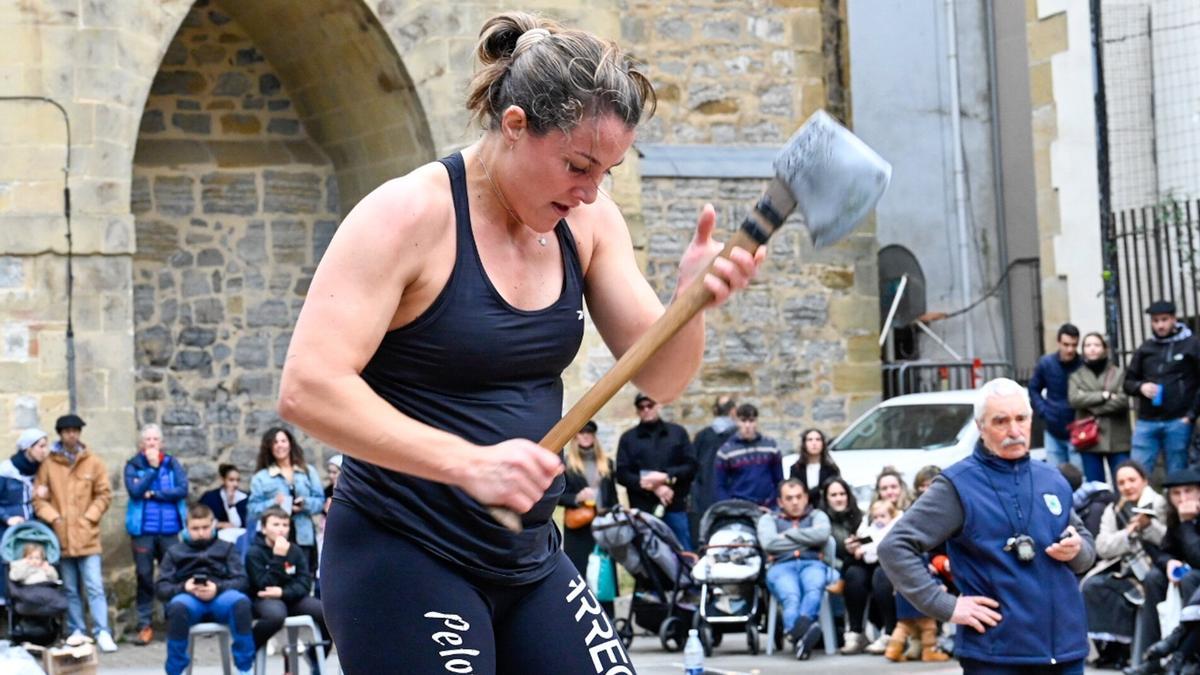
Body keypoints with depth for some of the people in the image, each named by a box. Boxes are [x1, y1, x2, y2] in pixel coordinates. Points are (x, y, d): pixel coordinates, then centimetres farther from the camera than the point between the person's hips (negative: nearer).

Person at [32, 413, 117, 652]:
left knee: (94, 586, -7)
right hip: (61, 537, 1)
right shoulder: (48, 464, 2)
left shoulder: (93, 463, 3)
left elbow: (104, 494, 4)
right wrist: (53, 518, -9)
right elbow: (39, 497, 4)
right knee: (71, 589, 8)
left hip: (87, 536, -1)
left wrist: (89, 517, -6)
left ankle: (102, 633, -7)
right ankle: (76, 631, 16)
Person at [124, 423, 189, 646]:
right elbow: (135, 491, -12)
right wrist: (153, 468, -10)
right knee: (144, 576, 0)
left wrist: (154, 494, -9)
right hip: (142, 530, -1)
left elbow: (182, 489, -5)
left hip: (169, 529, 1)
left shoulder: (172, 464, 8)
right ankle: (145, 625, 4)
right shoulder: (133, 466, 4)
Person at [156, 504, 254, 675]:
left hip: (220, 598, 0)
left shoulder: (227, 548, 21)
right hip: (189, 599, 0)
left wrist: (218, 588, -14)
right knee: (177, 606, -38)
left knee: (241, 601, -36)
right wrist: (183, 588, -12)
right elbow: (161, 587, 10)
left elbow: (240, 580, 7)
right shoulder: (175, 552, 22)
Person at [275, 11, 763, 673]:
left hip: (528, 558, 7)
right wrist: (470, 462, -31)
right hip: (403, 562, -7)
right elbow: (307, 389, -23)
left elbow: (659, 378, 4)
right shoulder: (409, 216, -16)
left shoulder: (587, 222, 3)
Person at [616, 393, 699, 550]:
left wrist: (666, 477, -11)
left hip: (675, 508, 1)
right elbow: (622, 474, 0)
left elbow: (691, 467, 5)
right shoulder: (628, 438, 10)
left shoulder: (678, 433, 13)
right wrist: (653, 488, -12)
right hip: (643, 510, 0)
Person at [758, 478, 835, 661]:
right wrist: (806, 540, 7)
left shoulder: (817, 515, 27)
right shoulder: (769, 519, 26)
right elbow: (769, 543, 3)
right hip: (781, 566, 0)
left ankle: (797, 630, -66)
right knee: (791, 597, -37)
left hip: (813, 563, 0)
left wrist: (788, 534, 6)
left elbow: (822, 534, 2)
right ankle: (801, 636, -65)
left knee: (814, 588, -39)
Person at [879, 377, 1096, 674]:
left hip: (1065, 649, 6)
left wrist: (1077, 550, -1)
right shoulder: (958, 485, -4)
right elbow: (895, 547, -8)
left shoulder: (1052, 480, 12)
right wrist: (945, 605, -14)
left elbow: (1085, 540, 24)